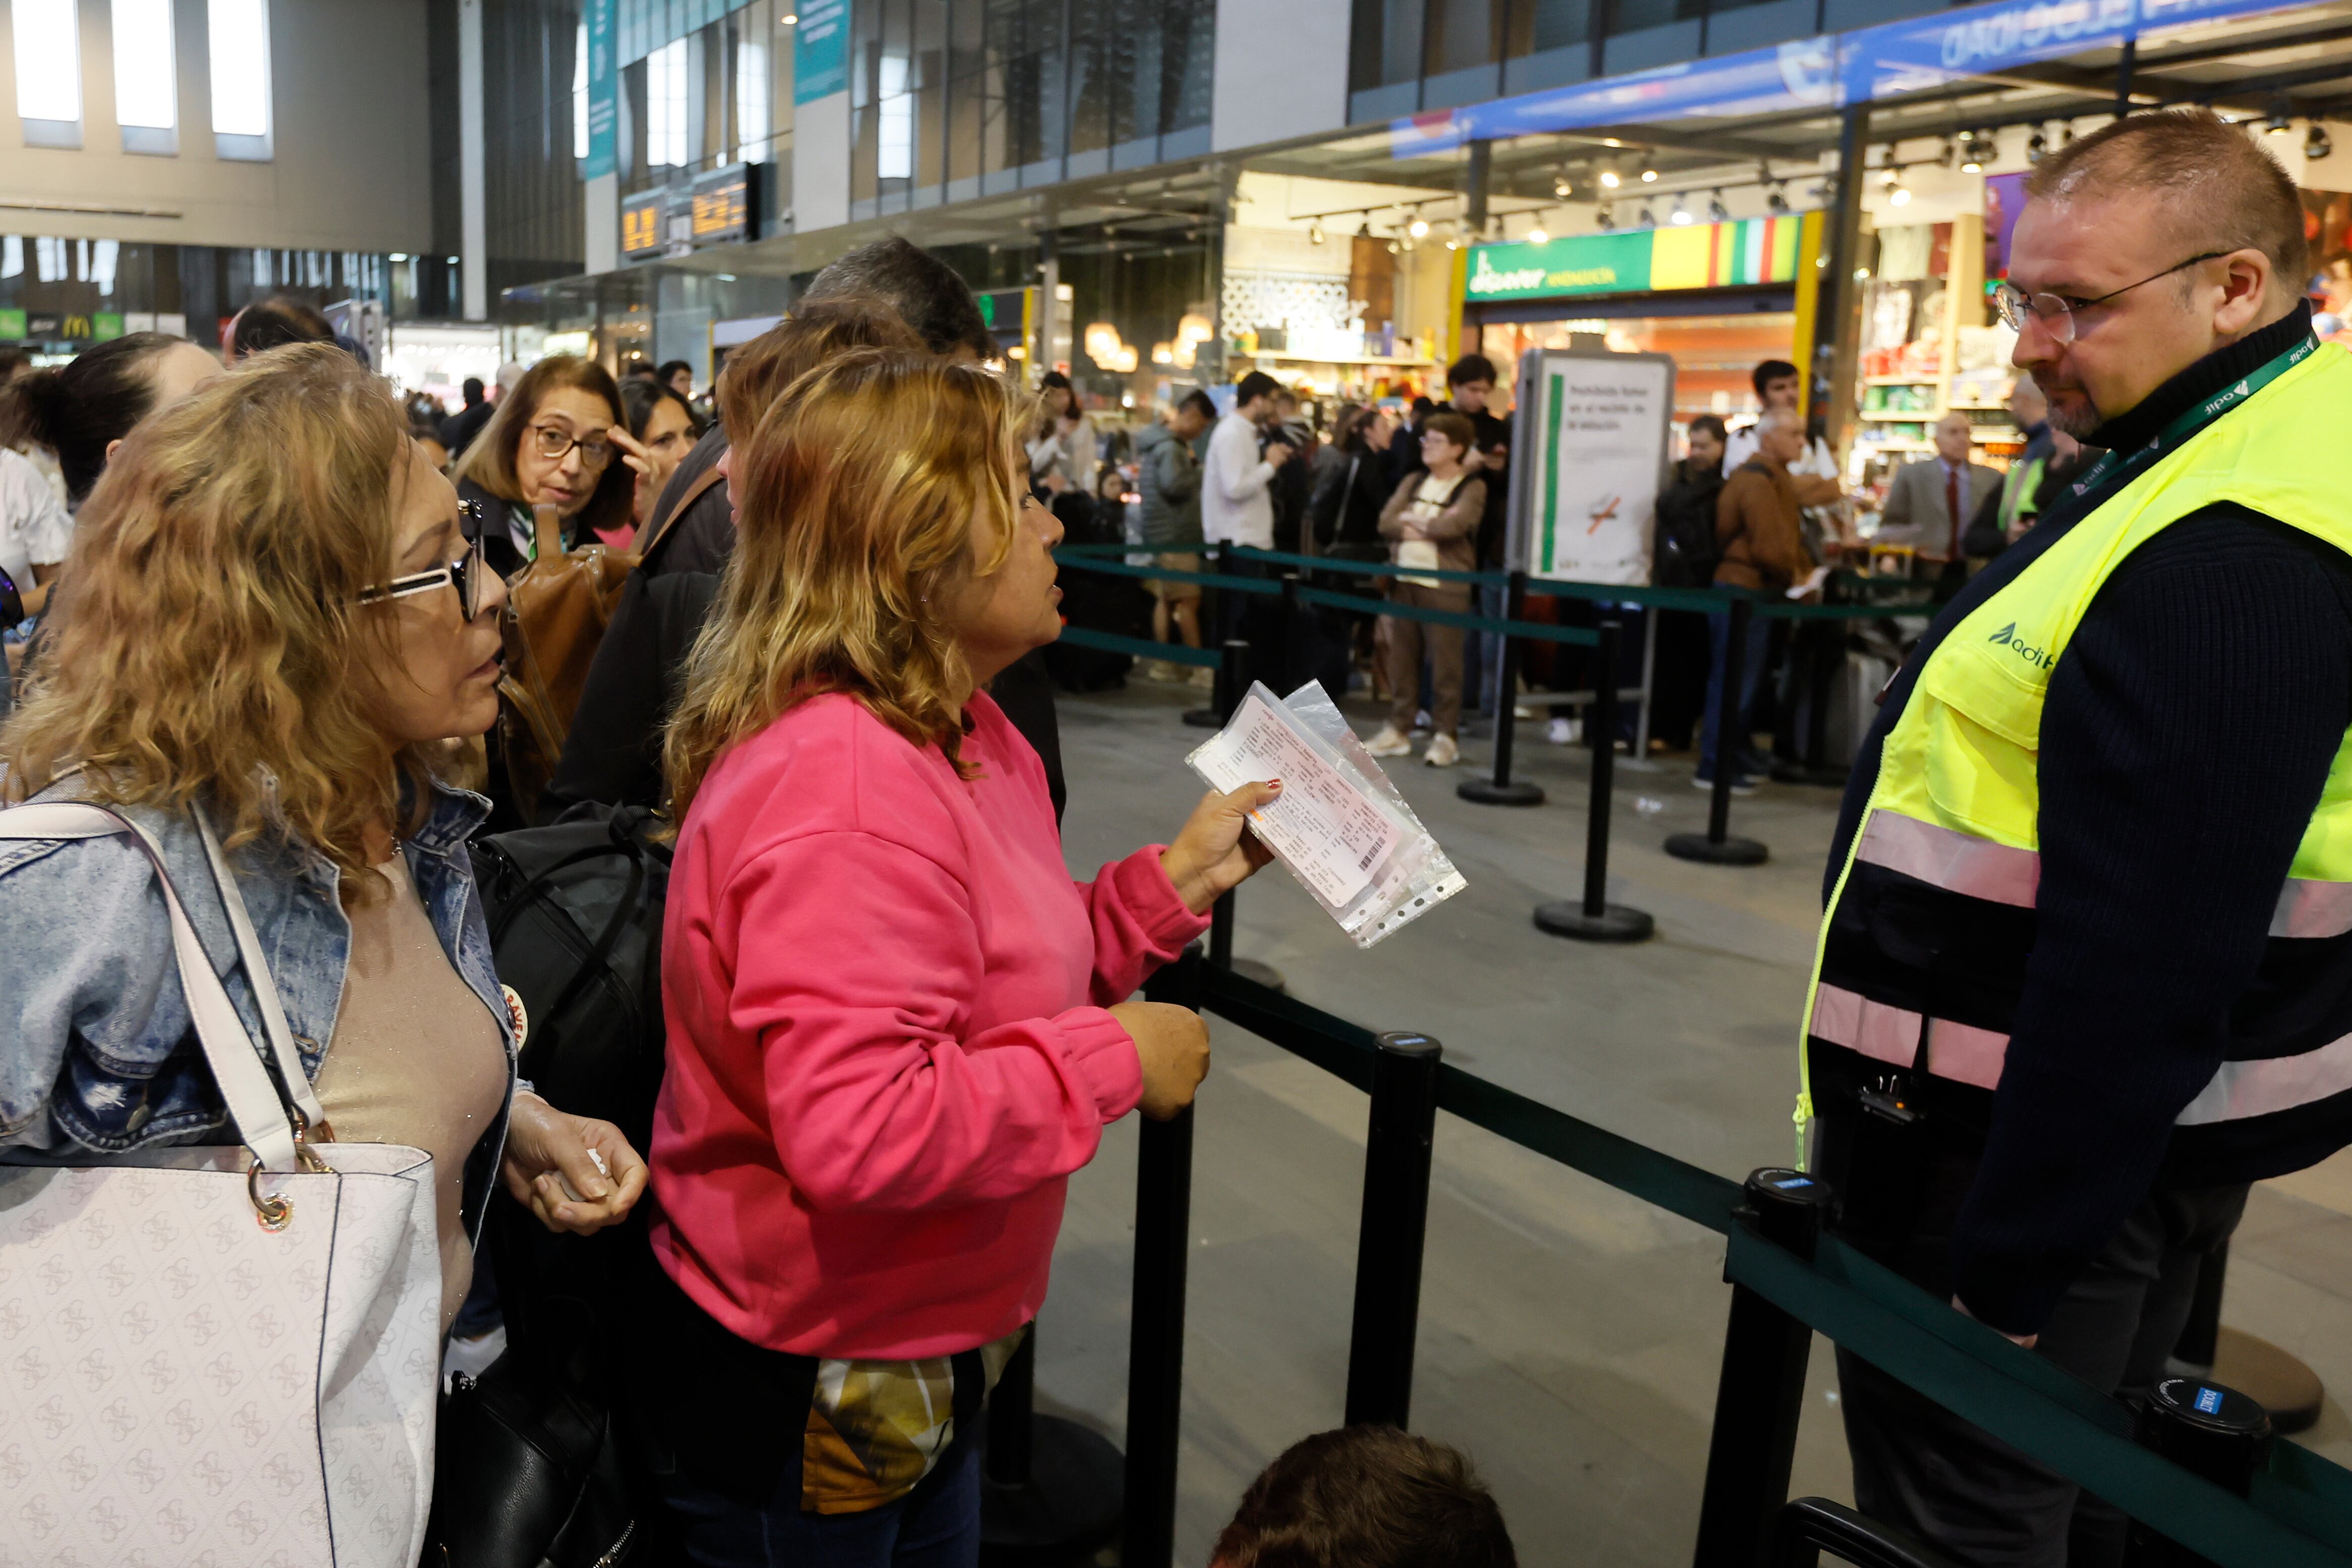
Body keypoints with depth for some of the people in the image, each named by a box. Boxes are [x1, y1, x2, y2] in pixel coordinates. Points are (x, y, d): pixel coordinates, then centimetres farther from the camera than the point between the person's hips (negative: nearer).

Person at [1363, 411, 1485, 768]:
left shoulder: (1472, 487, -1)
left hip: (1445, 586, -5)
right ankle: (1398, 729, 17)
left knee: (1445, 662, -3)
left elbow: (1451, 527, -17)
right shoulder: (1412, 482, 15)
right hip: (1404, 580, 5)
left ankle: (1444, 736, 5)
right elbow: (1386, 523, 2)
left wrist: (1411, 521, -3)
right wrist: (1430, 527, -9)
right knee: (1400, 658, 8)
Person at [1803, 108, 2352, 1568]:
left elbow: (2142, 969, -27)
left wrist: (2008, 1271, -20)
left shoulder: (2225, 566, -25)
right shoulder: (2219, 464, 9)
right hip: (2112, 1124, 10)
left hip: (2058, 1153, -10)